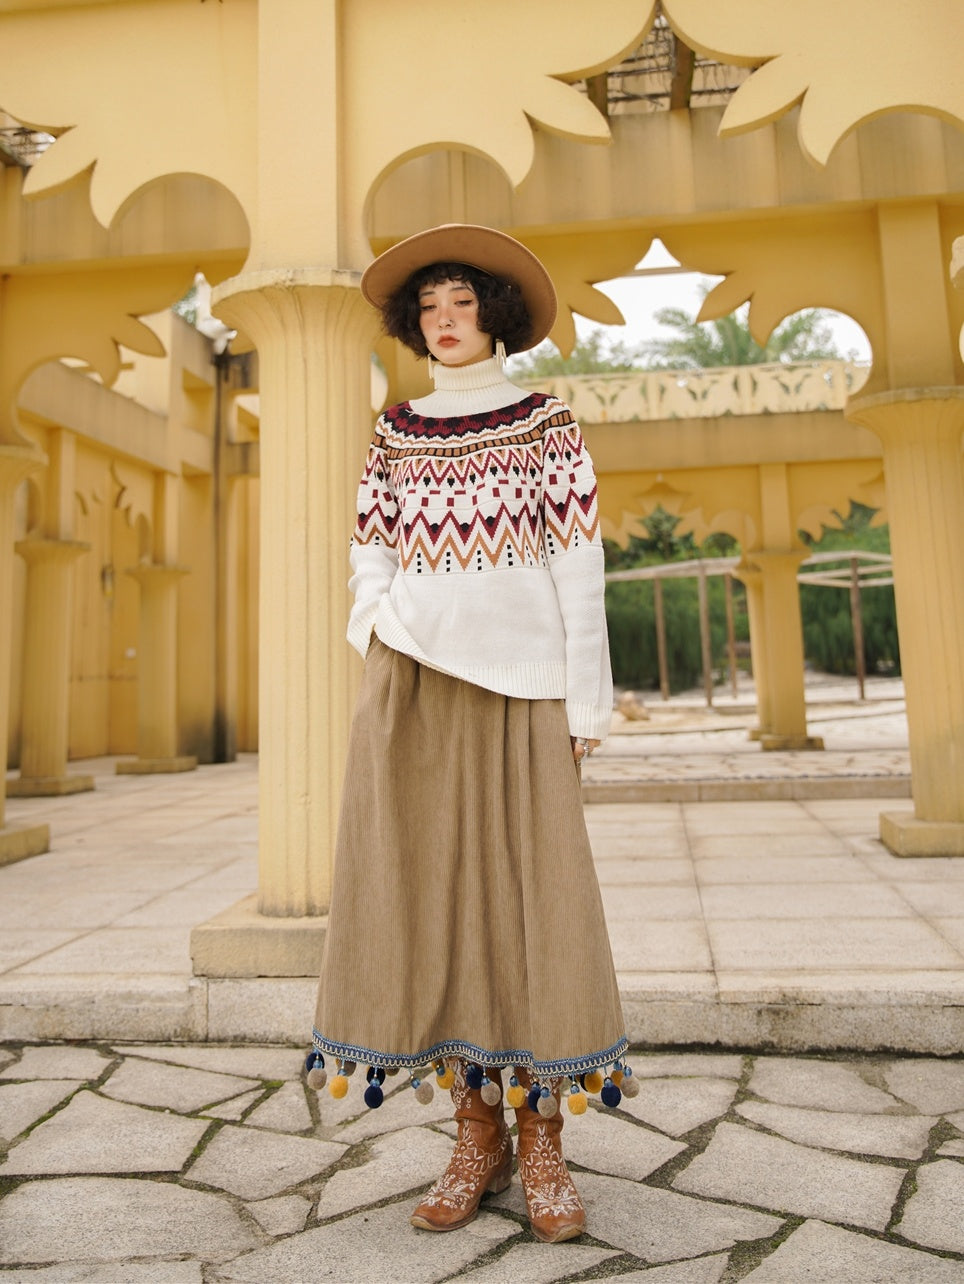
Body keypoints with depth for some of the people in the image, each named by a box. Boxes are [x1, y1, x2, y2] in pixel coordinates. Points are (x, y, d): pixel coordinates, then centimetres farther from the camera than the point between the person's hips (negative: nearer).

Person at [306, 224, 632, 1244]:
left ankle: (542, 1141, 12)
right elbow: (371, 555, 15)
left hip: (518, 681, -2)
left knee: (531, 886, -4)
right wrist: (379, 630, -5)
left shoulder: (547, 425, 6)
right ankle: (477, 1135, 16)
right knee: (434, 891, 2)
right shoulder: (396, 433, 15)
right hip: (413, 682, 3)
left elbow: (578, 567, 0)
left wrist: (585, 702, -6)